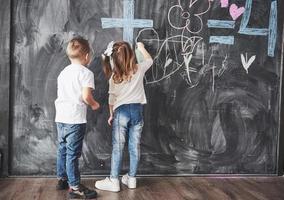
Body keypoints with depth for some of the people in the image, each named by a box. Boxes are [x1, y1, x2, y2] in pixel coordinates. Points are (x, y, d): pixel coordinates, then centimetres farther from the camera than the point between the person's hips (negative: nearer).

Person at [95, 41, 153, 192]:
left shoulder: (114, 76, -5)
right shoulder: (139, 69, 0)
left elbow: (112, 98, -1)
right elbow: (149, 60, 21)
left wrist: (111, 115, 13)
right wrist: (141, 48, 37)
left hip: (121, 111, -3)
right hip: (137, 109, 3)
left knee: (117, 147, 1)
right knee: (135, 146, 9)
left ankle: (114, 181, 5)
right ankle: (131, 178, 19)